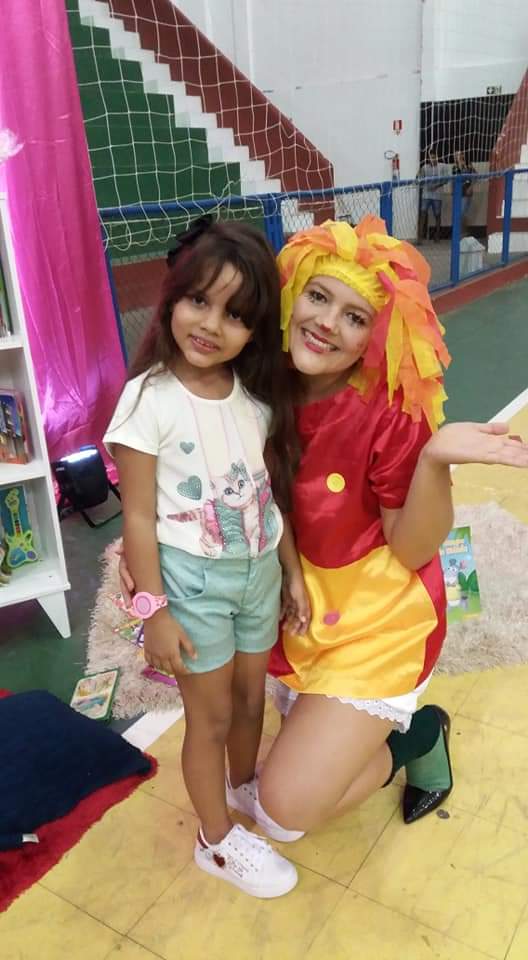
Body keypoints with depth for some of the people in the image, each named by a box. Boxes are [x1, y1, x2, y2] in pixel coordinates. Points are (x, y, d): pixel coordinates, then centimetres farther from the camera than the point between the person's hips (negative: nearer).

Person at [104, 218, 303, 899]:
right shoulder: (149, 398, -18)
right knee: (210, 715, 13)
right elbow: (139, 517, -15)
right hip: (192, 579, -5)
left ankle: (244, 790, 52)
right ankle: (217, 840, 37)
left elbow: (272, 491, 4)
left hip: (259, 569, 5)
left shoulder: (258, 395, -3)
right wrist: (154, 611, -14)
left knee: (250, 696, 22)